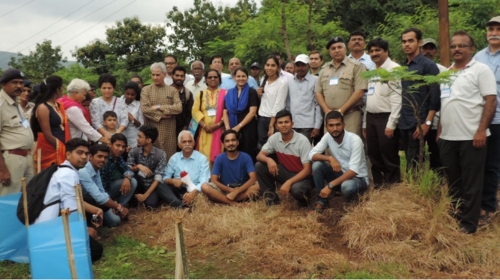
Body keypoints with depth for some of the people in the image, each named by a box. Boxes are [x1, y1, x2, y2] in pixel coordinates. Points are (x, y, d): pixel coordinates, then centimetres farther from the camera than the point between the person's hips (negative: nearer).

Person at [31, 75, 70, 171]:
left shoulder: (59, 105, 11)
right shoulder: (43, 108, -13)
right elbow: (48, 136, -15)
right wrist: (62, 148, -7)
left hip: (61, 150, 7)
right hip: (49, 151, -7)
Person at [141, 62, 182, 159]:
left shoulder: (173, 90, 8)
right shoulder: (146, 90, 6)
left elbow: (179, 108, -7)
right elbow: (144, 109, -7)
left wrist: (160, 107, -10)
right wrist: (162, 115, -9)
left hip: (168, 131, 0)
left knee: (168, 157, 3)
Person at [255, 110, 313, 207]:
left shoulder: (302, 141, -21)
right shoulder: (274, 138, -7)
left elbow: (307, 170, -22)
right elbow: (259, 155, -4)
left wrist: (288, 182, -34)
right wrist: (268, 159, -30)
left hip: (302, 176, -5)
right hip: (286, 172, 5)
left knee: (296, 189, -39)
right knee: (259, 166, -14)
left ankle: (303, 196, -1)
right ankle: (271, 196, 0)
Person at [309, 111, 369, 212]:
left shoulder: (355, 139, -25)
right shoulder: (327, 136, -8)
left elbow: (354, 170, -31)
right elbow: (311, 154, -14)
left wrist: (330, 185, -37)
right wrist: (330, 158, -32)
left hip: (358, 178, -5)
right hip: (341, 174, 5)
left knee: (347, 186, -39)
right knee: (317, 165, -19)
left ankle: (351, 202, -3)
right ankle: (322, 200, -5)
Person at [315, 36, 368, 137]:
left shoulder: (356, 66, 0)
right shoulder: (325, 69, 16)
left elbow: (360, 92, -9)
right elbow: (318, 92, 13)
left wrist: (341, 110, -11)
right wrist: (327, 110, -3)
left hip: (350, 115, -4)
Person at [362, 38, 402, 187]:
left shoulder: (394, 69, -9)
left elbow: (397, 99, -16)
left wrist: (391, 124, -19)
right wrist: (365, 123, 17)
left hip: (386, 118, -8)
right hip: (371, 118, 8)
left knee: (389, 158, 0)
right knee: (374, 157, 13)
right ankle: (378, 187, 25)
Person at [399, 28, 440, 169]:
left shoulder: (428, 65, -6)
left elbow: (434, 97, -11)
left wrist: (427, 123, -16)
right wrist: (398, 119, 8)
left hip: (419, 123, -6)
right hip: (403, 123, 6)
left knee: (414, 165, -2)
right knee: (410, 163, 13)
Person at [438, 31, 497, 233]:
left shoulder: (481, 70, -3)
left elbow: (490, 101, -10)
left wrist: (481, 130, -18)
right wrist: (440, 130, 14)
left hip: (471, 137, -6)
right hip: (447, 137, 6)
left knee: (471, 184, 1)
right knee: (453, 183, 14)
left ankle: (469, 224, 9)